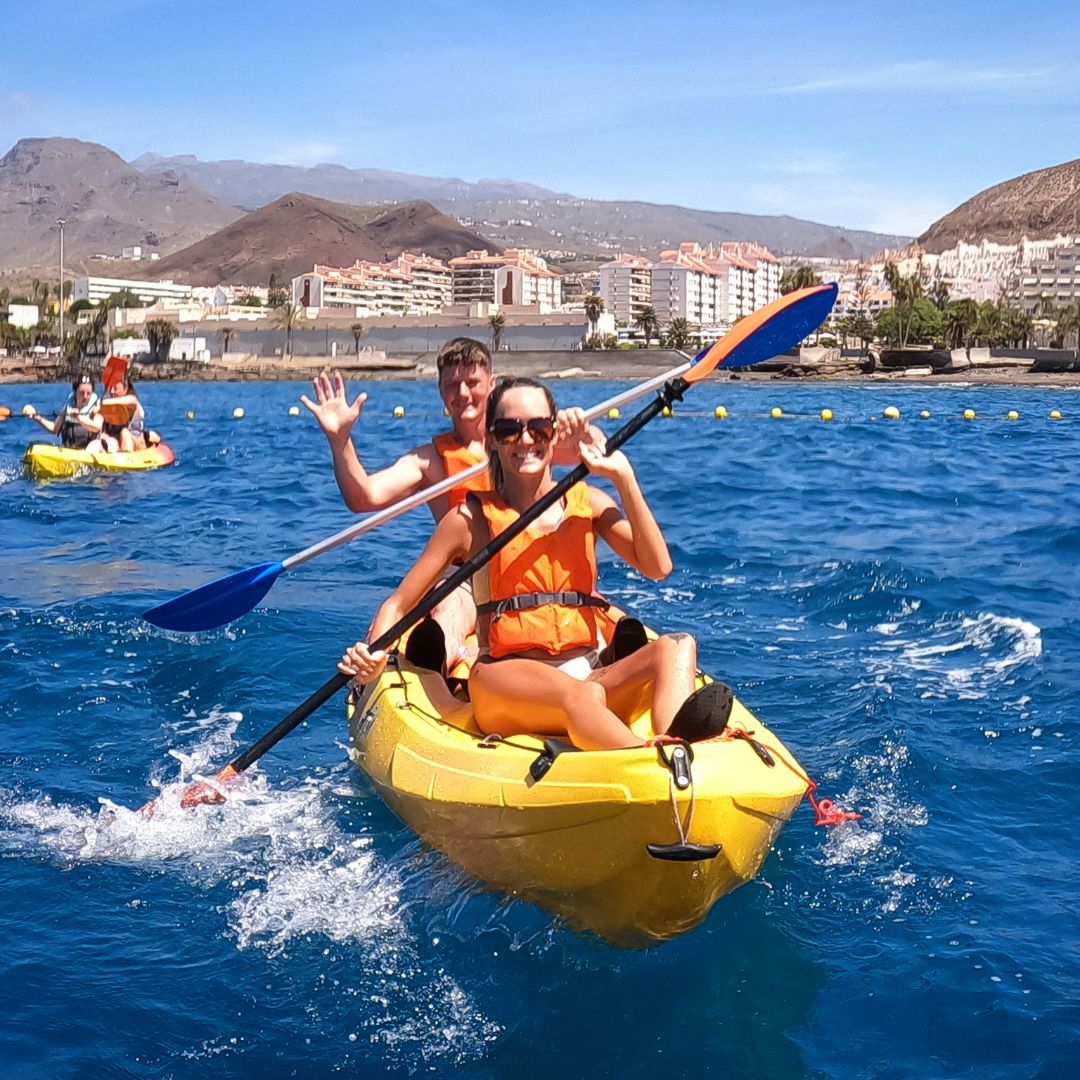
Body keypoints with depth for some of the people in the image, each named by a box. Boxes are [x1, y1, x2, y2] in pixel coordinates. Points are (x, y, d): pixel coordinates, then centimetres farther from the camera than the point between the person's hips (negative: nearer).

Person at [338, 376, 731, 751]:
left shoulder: (587, 503, 12)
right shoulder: (471, 519, 5)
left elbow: (657, 566, -2)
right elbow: (398, 604, 6)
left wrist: (623, 477, -8)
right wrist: (371, 657, -14)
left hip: (588, 674, 4)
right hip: (504, 682, -4)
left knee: (676, 646, -25)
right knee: (581, 694, -37)